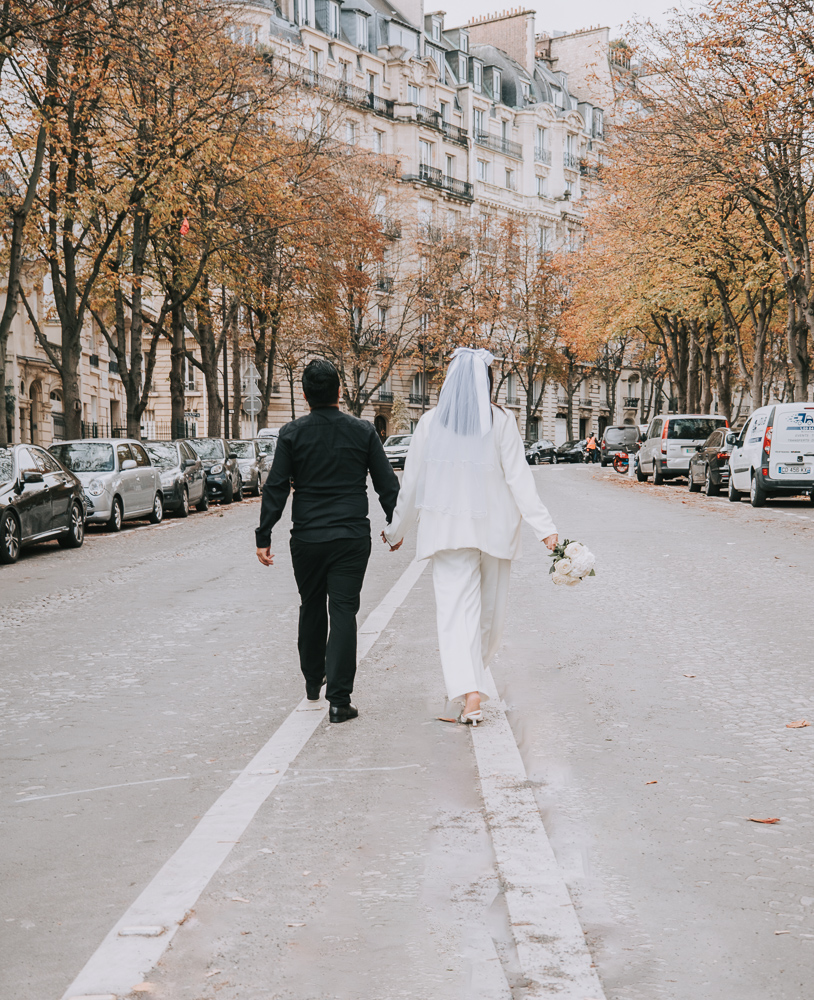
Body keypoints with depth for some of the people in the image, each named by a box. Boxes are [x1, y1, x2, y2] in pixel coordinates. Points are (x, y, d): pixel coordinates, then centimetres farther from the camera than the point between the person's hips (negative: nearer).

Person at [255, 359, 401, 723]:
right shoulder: (363, 431, -1)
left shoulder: (292, 433, -4)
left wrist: (263, 536, 0)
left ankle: (313, 682, 34)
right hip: (352, 537, -1)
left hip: (307, 538, 1)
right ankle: (339, 699, -7)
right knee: (343, 613, -1)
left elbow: (275, 488, -5)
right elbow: (387, 483, 4)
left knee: (311, 609, 19)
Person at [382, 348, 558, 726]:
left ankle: (468, 692, -18)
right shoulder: (501, 422, -6)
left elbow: (411, 482, 3)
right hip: (494, 528, 0)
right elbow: (518, 477, -11)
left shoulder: (430, 423, -2)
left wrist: (397, 530, 14)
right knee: (489, 606, 18)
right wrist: (544, 527, -9)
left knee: (456, 609, -3)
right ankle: (472, 675, 34)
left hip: (448, 530, 0)